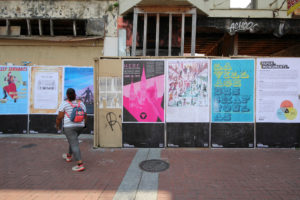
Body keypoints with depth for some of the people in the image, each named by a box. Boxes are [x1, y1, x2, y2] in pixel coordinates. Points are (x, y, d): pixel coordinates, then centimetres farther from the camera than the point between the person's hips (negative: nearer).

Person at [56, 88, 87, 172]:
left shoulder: (64, 103, -8)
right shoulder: (81, 103, 4)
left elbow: (59, 117, -8)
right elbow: (85, 116, 7)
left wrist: (57, 125, 9)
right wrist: (84, 124, 22)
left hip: (69, 127, -6)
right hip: (80, 126, 6)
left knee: (74, 144, -7)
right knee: (73, 140, 27)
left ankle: (80, 165, -12)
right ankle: (69, 156, 45)